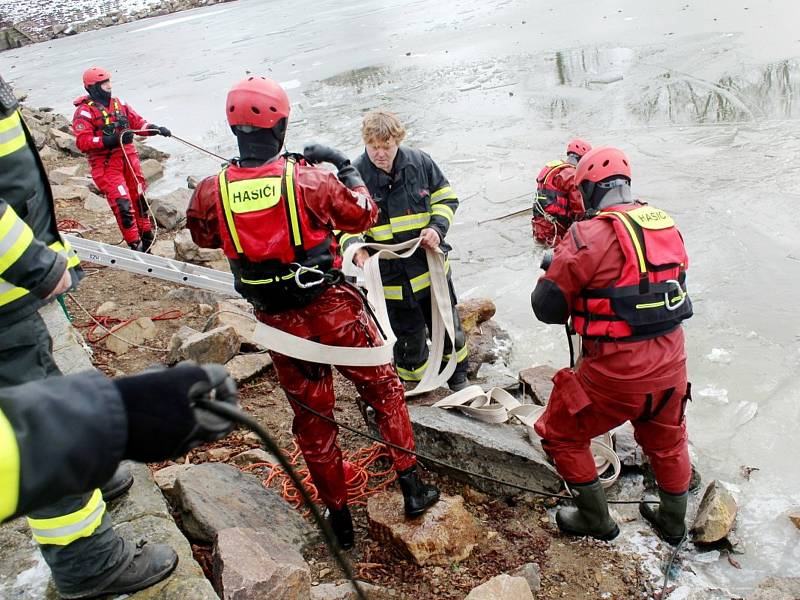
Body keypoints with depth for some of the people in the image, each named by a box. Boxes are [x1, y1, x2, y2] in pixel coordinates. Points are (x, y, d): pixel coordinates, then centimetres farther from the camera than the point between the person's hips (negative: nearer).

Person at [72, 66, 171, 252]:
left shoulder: (118, 103, 12)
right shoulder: (84, 111, -7)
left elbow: (137, 122, 16)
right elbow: (82, 141, -16)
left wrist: (156, 129, -3)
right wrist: (111, 140, -25)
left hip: (128, 157, 6)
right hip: (106, 164, -6)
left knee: (139, 196, 13)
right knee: (122, 203, -12)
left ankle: (147, 236, 28)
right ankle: (135, 244, -6)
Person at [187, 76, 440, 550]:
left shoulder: (213, 192, -9)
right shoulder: (308, 179, -16)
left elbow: (202, 236, 13)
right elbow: (364, 215, 0)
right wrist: (345, 166, 13)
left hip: (279, 323, 3)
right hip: (333, 309, -2)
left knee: (312, 418, 18)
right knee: (384, 389, 20)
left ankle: (339, 516, 32)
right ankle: (412, 487, 25)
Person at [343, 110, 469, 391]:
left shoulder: (419, 162, -7)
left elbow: (446, 198, 4)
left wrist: (437, 227, -15)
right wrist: (355, 247, -27)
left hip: (431, 265, 3)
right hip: (391, 275, -2)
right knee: (409, 335, 12)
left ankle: (458, 378, 43)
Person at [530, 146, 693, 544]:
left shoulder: (589, 236, -17)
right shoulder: (667, 225, 3)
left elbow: (547, 306, -13)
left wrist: (554, 270, 7)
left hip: (616, 371, -6)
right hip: (670, 362, 7)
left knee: (561, 435, 17)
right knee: (667, 441, 29)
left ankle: (596, 521, 30)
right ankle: (673, 522, 50)